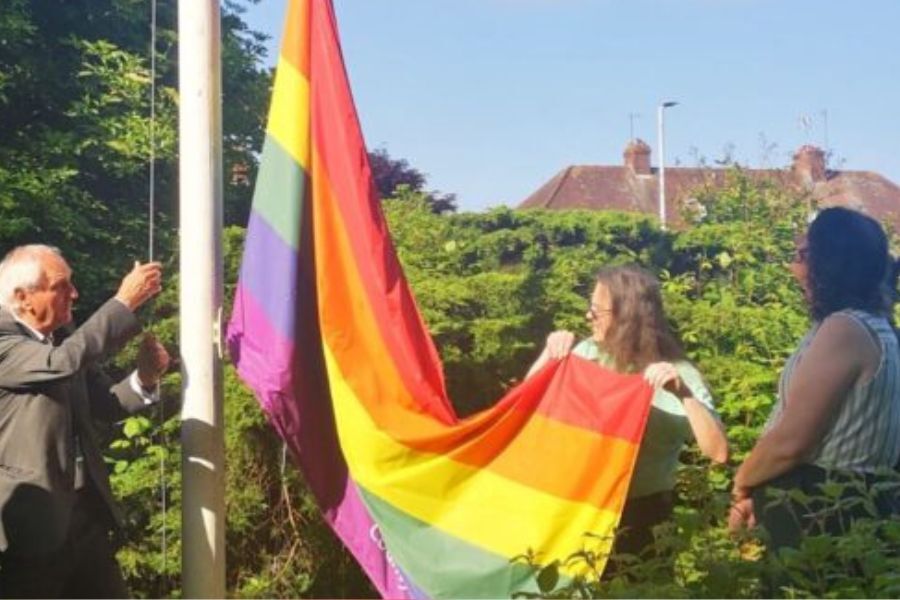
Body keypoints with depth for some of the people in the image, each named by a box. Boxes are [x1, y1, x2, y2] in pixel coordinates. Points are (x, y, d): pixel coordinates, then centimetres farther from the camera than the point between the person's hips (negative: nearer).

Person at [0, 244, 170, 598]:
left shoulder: (61, 338, 11)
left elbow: (105, 404, 11)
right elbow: (65, 361, -31)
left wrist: (143, 379, -10)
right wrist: (125, 302, -25)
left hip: (85, 514, 8)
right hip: (31, 522, -8)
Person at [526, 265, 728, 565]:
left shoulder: (677, 375, -15)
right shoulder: (590, 351, -1)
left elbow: (718, 452, -26)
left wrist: (683, 393, -37)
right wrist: (549, 354, -9)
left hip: (638, 512, -4)